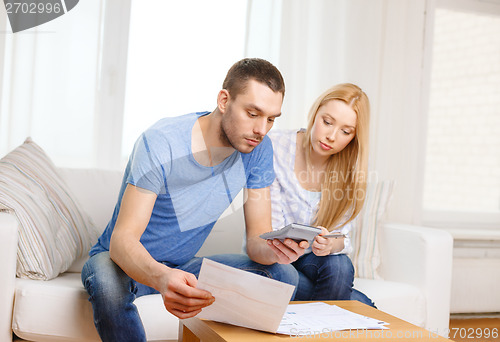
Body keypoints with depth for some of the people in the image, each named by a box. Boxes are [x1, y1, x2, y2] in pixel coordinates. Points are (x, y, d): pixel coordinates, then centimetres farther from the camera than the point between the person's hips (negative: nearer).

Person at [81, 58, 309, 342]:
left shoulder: (258, 149, -11)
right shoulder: (161, 143, -27)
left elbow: (257, 237, -8)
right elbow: (122, 239, -33)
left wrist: (274, 250, -34)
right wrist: (162, 278, -56)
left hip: (184, 265, 4)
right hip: (129, 263, -4)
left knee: (284, 276, -15)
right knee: (108, 283, -40)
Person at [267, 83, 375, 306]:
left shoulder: (350, 170, -7)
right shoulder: (275, 148, -17)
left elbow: (342, 236, -10)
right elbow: (270, 231, -16)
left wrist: (331, 244, -34)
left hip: (312, 260, 3)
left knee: (339, 266, -32)